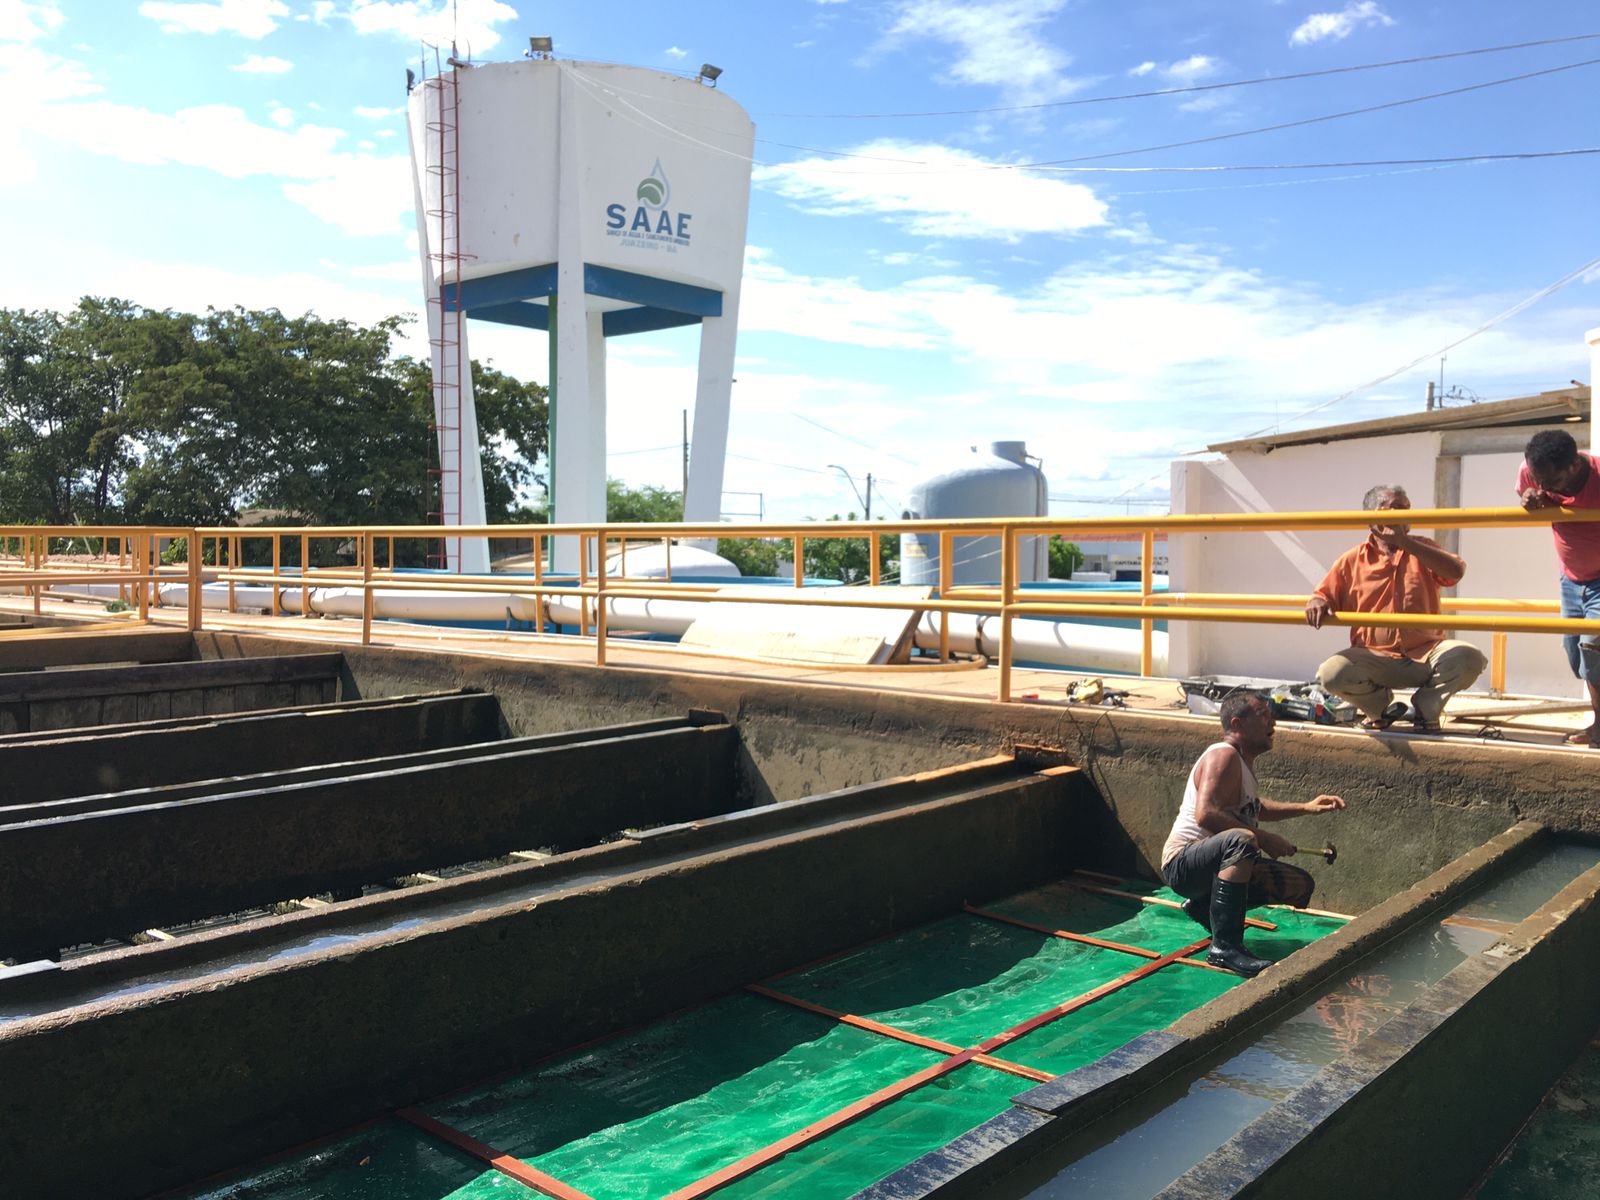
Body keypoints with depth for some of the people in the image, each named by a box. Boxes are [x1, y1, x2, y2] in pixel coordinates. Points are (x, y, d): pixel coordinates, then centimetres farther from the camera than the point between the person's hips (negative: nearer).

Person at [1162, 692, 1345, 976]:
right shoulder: (1223, 755, -16)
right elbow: (1205, 814, -30)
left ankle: (1204, 906, 16)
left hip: (1217, 864, 11)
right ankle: (1225, 947, -36)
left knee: (1301, 885, 11)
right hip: (1183, 862, -11)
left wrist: (1306, 808, 25)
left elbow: (1251, 806, 34)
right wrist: (1264, 839, -25)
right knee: (1241, 840, -40)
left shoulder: (1243, 760, 15)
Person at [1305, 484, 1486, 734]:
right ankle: (1381, 707, 6)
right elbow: (1322, 597, 9)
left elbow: (1456, 571, -11)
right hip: (1375, 657, -1)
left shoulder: (1421, 549, 9)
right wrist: (1317, 604, -18)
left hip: (1426, 653, 1)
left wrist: (1404, 542, -17)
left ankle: (1425, 707, 2)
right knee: (1331, 674, -30)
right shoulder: (1352, 561, 6)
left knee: (1470, 658, -29)